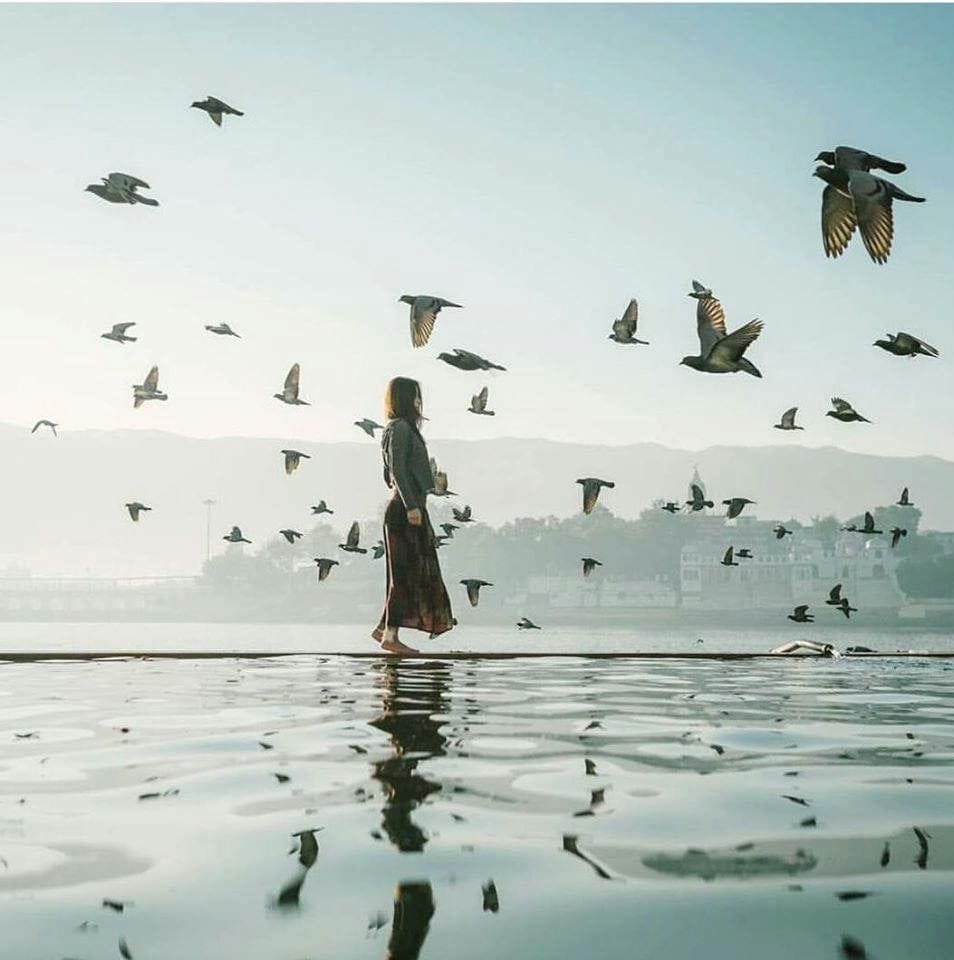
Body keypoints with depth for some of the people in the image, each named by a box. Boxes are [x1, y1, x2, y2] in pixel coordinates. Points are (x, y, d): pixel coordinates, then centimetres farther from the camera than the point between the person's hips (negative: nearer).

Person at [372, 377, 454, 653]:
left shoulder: (401, 428, 20)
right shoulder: (401, 427, -10)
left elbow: (388, 474, 23)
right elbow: (397, 469, -19)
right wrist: (411, 505, -23)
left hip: (402, 508, 10)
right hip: (406, 508, -10)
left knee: (405, 574, 11)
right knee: (406, 571, -7)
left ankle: (384, 628, 13)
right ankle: (390, 635, -5)